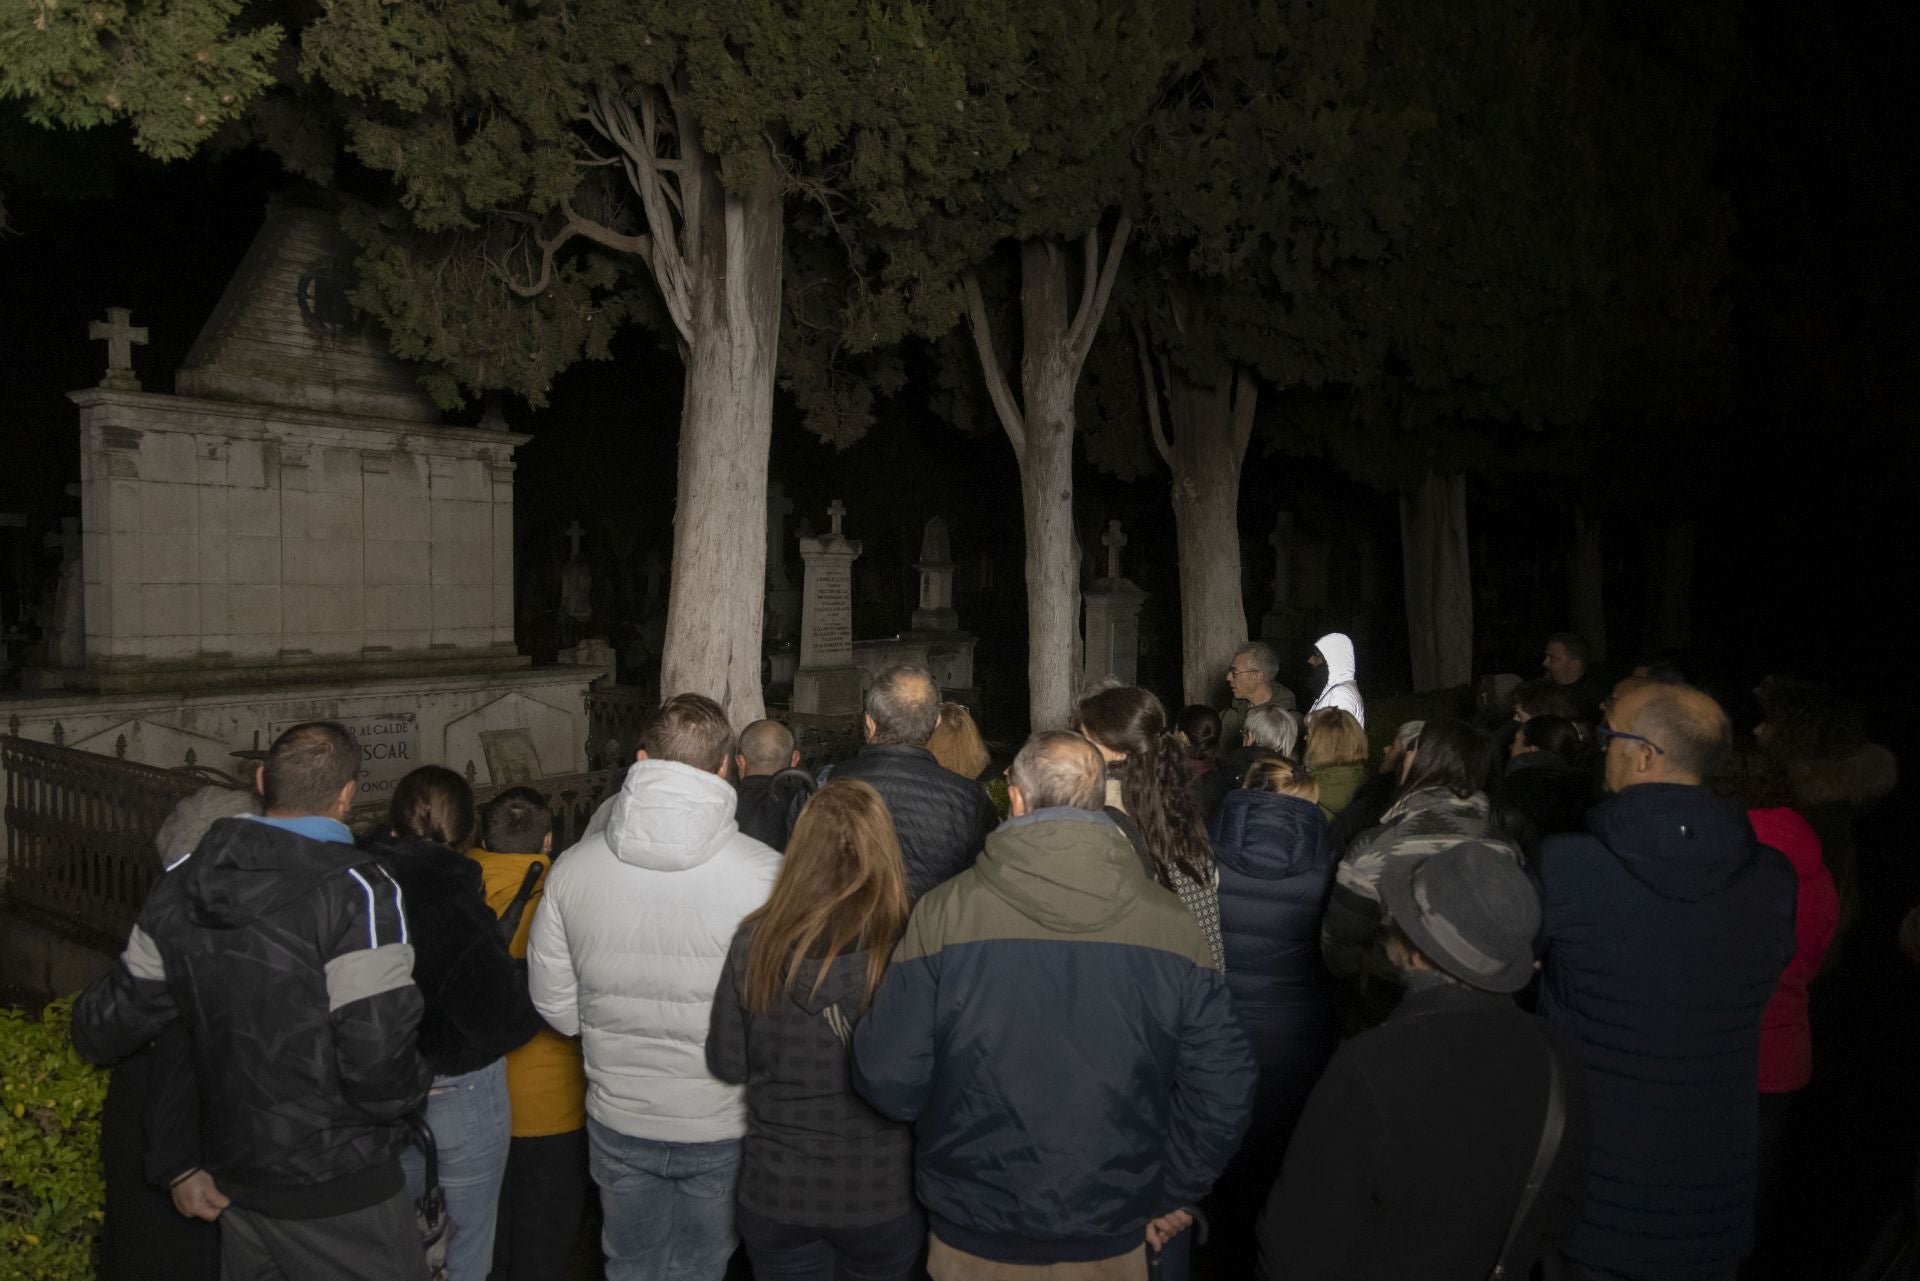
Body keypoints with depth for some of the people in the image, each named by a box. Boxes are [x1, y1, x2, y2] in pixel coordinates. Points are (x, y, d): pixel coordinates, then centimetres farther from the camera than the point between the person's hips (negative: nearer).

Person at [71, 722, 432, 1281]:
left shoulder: (180, 885, 1)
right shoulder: (357, 892, -21)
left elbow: (111, 1023, 11)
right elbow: (378, 1059, -25)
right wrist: (412, 1089, -4)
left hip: (235, 1176, 7)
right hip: (338, 1192, -7)